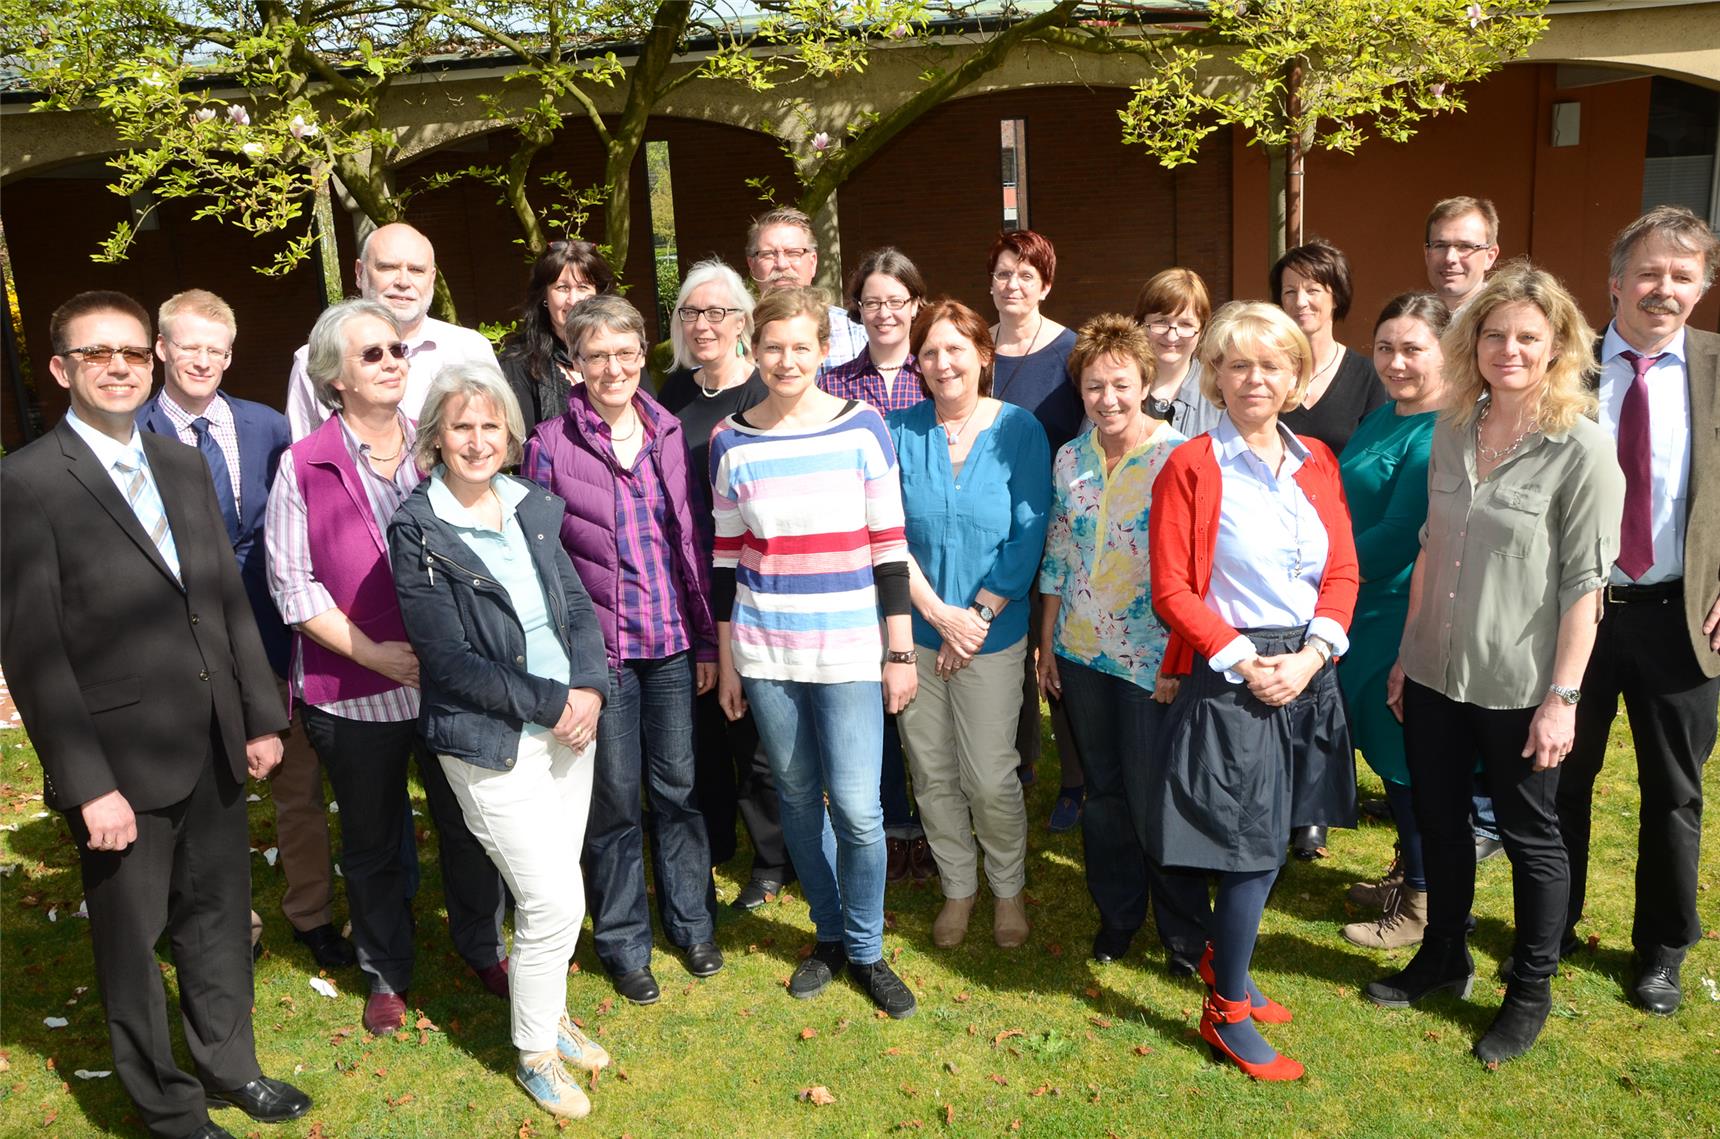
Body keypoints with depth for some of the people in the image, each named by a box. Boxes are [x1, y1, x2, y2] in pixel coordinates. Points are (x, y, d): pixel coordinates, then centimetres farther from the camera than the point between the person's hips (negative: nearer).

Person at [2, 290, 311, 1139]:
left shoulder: (184, 466, 9)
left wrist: (261, 716, 8)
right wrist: (88, 784, -17)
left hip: (214, 751, 6)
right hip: (122, 764, -5)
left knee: (219, 917, 19)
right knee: (130, 942, 13)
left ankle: (229, 1065, 39)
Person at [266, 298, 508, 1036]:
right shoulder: (304, 467, -5)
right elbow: (292, 581, -6)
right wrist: (372, 652, -15)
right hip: (354, 692, -1)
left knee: (468, 824, 14)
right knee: (372, 842, 15)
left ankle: (482, 948, 37)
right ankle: (386, 974, 35)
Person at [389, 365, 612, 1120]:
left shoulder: (531, 507, 5)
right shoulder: (416, 532, -12)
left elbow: (577, 605, 7)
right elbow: (450, 660, -15)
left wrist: (589, 688, -10)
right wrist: (552, 701, -17)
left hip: (569, 725, 5)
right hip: (493, 747, -5)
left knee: (552, 895, 15)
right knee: (556, 903, -2)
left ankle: (551, 1016, 39)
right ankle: (535, 1054, 21)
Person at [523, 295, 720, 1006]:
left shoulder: (668, 433, 5)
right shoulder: (550, 444, -5)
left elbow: (691, 541, 8)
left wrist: (707, 640, 6)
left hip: (673, 643, 3)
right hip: (599, 648, -3)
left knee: (678, 785, 13)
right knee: (615, 800, 8)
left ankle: (690, 919, 33)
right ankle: (623, 941, 26)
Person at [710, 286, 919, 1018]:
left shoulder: (862, 428, -3)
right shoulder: (731, 443, 2)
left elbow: (889, 546, -1)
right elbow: (726, 557, 8)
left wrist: (900, 651, -2)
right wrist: (725, 661, 9)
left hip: (849, 649, -2)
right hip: (764, 653, 2)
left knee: (856, 806, -4)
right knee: (797, 797, 12)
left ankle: (866, 949, 19)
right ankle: (829, 934, 32)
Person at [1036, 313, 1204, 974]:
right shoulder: (1069, 459, 6)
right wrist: (1046, 643, 11)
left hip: (1153, 660, -5)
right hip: (1082, 651, 5)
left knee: (1154, 795, 2)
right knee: (1103, 790, 16)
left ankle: (1185, 929, 22)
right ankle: (1116, 912, 34)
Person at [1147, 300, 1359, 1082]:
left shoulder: (1317, 461, 8)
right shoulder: (1191, 466, -8)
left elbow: (1343, 570, 8)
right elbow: (1171, 588, -10)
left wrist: (1313, 653, -7)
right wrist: (1244, 661, -15)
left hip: (1308, 671, 5)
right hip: (1227, 676, -5)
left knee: (1267, 840, 14)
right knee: (1253, 849, -2)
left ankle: (1225, 965, 37)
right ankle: (1226, 1013, 17)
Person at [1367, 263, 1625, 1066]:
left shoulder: (1582, 448, -12)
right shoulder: (1453, 432, 3)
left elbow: (1584, 583, -13)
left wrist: (1562, 697, -15)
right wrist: (1407, 651, 11)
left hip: (1517, 688, -5)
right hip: (1435, 675, 5)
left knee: (1529, 836, 13)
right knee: (1440, 823, 18)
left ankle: (1530, 991, 32)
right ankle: (1444, 957, 39)